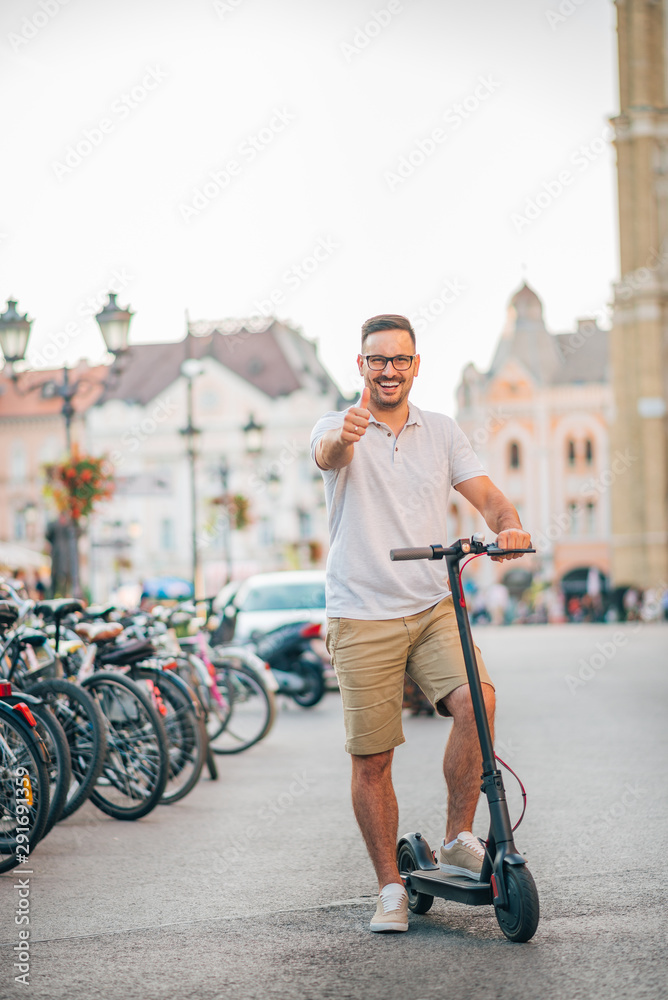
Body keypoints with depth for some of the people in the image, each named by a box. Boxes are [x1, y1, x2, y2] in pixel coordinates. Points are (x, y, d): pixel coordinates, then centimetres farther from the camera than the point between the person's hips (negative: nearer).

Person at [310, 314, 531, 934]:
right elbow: (327, 454, -24)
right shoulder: (339, 428, 0)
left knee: (476, 700, -23)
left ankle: (458, 841, -5)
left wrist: (508, 526, -20)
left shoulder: (441, 432, 11)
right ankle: (390, 887, 15)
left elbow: (485, 495, 4)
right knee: (371, 760, -1)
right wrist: (345, 438, -49)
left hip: (434, 608, 2)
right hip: (362, 617, -2)